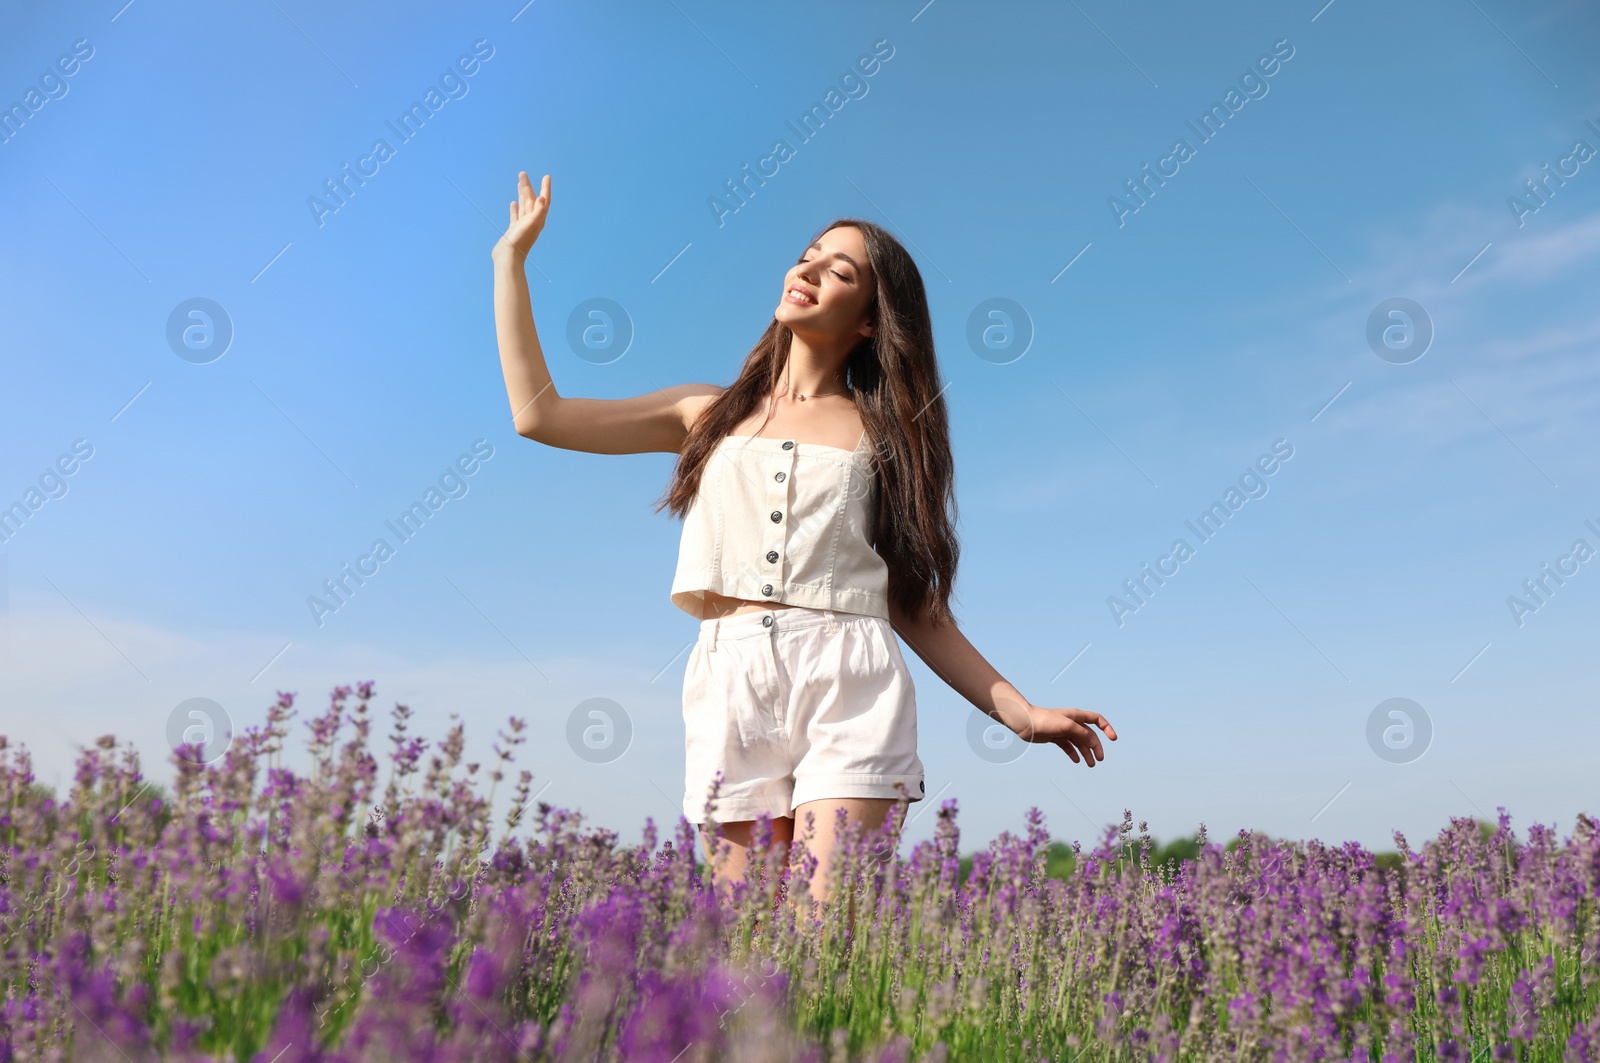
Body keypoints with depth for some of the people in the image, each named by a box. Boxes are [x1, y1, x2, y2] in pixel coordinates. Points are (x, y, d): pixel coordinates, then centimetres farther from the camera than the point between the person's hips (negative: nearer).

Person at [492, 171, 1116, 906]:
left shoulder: (884, 437, 14)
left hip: (849, 685, -1)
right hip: (731, 685, 2)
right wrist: (512, 255, 18)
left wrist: (1020, 713, 3)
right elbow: (540, 415, 14)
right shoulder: (712, 416, 18)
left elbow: (918, 611, 13)